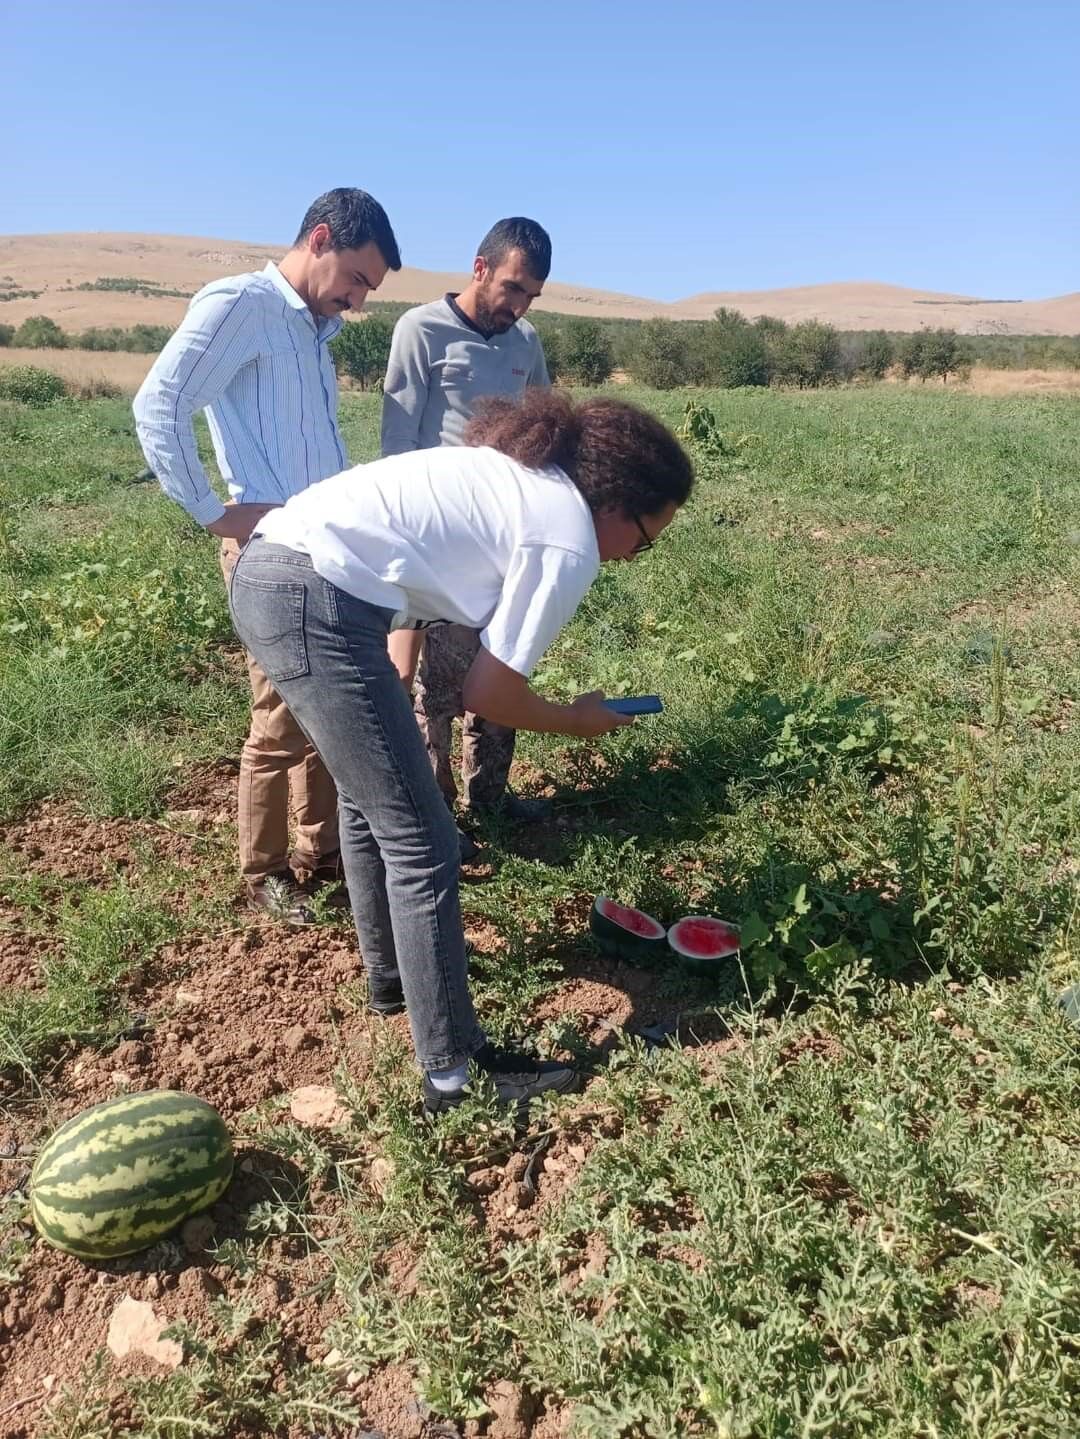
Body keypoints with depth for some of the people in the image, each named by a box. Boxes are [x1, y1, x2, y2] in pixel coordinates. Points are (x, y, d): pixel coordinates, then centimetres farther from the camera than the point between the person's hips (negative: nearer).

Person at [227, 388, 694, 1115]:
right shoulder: (569, 546, -7)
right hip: (318, 601, -10)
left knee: (373, 798, 24)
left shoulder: (520, 473, 20)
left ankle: (391, 975, 43)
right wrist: (578, 721, 14)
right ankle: (453, 1075, 9)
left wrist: (391, 696, 19)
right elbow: (489, 693, -4)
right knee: (422, 846, -3)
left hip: (269, 570, 11)